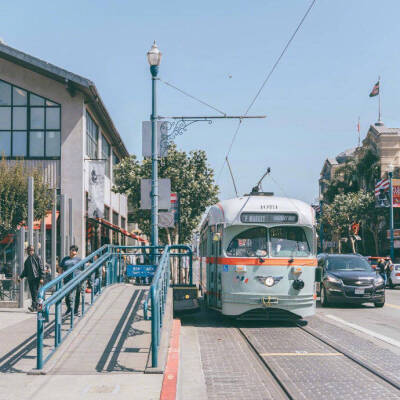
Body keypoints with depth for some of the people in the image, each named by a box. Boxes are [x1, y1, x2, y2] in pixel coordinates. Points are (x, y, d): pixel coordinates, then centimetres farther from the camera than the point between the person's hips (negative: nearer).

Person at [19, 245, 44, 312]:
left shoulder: (37, 257, -1)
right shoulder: (27, 260, 16)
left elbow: (41, 268, -4)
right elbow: (25, 270, 22)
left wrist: (41, 278, -12)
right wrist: (21, 277, 9)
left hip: (36, 278, -6)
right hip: (30, 278, 6)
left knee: (35, 292, -14)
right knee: (32, 293, 6)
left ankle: (34, 306, -22)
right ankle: (36, 306, 13)